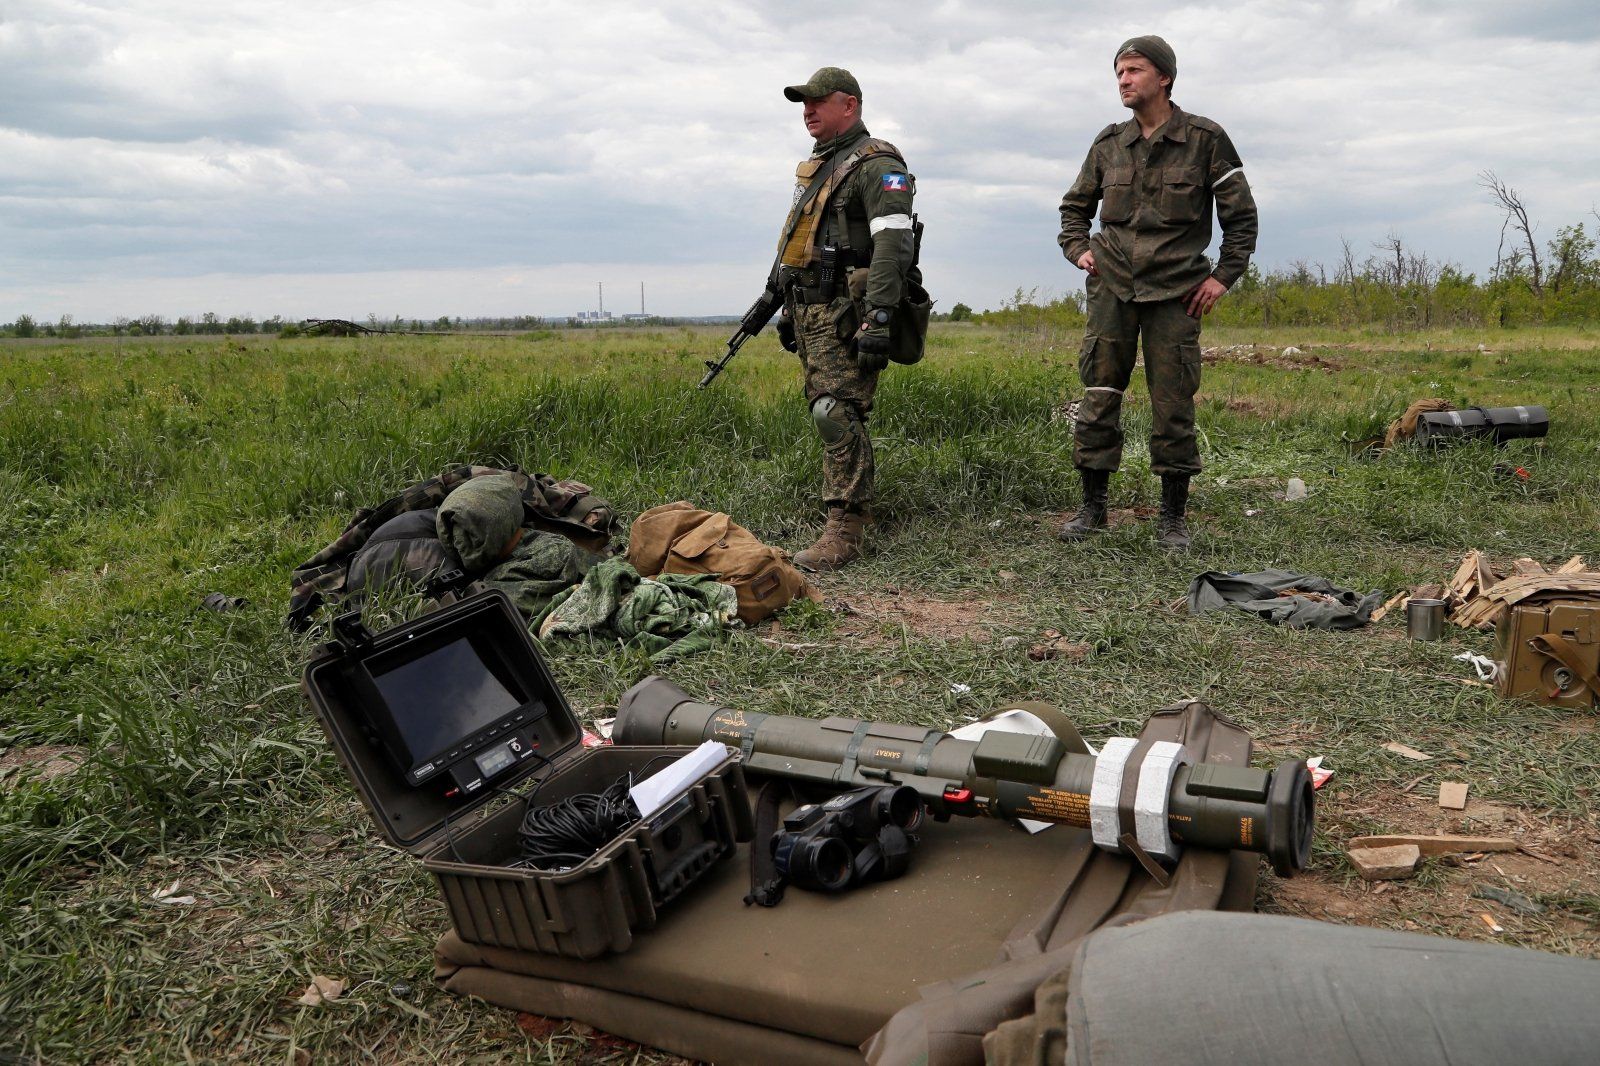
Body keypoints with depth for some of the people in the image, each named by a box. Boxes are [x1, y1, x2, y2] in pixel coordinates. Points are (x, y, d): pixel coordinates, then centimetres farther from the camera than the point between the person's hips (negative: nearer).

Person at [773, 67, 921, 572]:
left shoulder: (876, 164, -7)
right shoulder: (817, 166, 23)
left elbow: (893, 243, -19)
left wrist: (878, 317, -28)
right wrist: (788, 307, 26)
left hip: (846, 312, -9)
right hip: (811, 310, 9)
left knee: (837, 414, -16)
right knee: (828, 414, 10)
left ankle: (844, 529, -15)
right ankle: (851, 506, 19)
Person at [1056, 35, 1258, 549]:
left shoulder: (1206, 139, 1)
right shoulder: (1108, 143, 9)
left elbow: (1241, 215, 5)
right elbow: (1074, 206, 23)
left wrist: (1223, 275, -4)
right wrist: (1078, 249, 6)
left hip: (1175, 292, -2)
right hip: (1111, 288, 3)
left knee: (1173, 406, -1)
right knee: (1098, 397, 0)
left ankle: (1172, 517, 9)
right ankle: (1092, 506, 10)